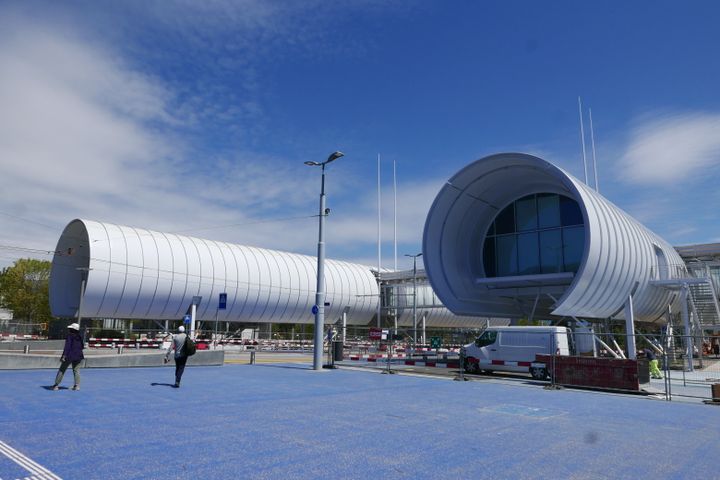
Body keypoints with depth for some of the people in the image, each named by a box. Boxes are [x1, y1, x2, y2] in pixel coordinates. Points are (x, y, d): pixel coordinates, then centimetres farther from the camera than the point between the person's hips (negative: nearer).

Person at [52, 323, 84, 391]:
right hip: (77, 356, 5)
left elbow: (67, 346, -17)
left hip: (69, 356, -5)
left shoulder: (70, 336, -9)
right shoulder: (79, 337, 9)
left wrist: (64, 355, -19)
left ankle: (56, 385, 10)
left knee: (62, 370, 7)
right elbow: (81, 347, 17)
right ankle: (77, 385, 5)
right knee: (76, 371, 9)